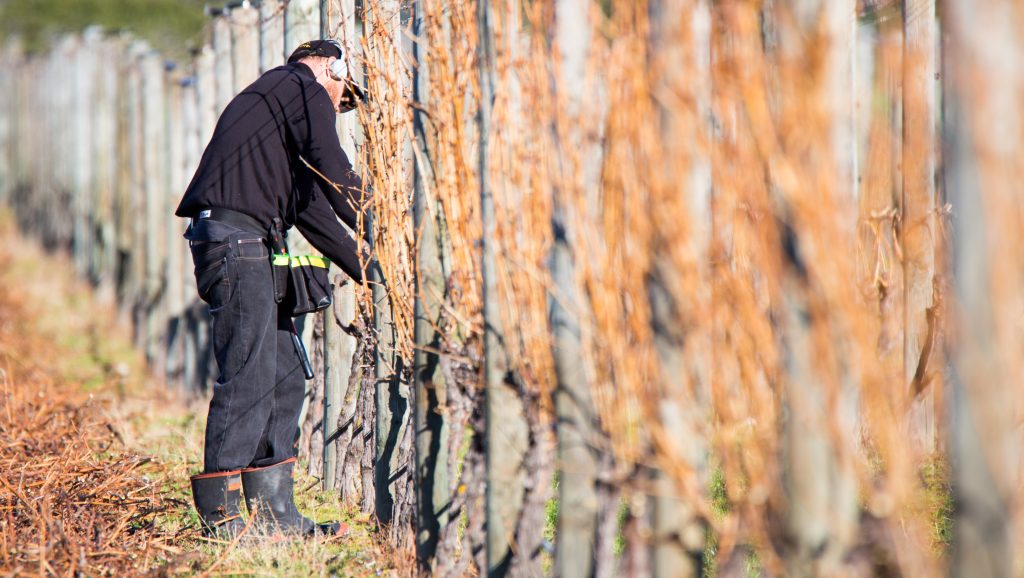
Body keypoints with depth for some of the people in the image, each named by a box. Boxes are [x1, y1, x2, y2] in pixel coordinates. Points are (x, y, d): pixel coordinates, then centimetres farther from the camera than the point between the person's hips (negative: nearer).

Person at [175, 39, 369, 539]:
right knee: (248, 377, -13)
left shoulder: (270, 100, 31)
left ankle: (274, 512, 8)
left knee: (284, 377, 9)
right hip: (236, 238, -10)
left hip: (245, 248, 10)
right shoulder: (303, 87, 4)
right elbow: (335, 174, -6)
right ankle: (218, 512, -14)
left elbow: (312, 211, 28)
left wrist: (367, 272, 25)